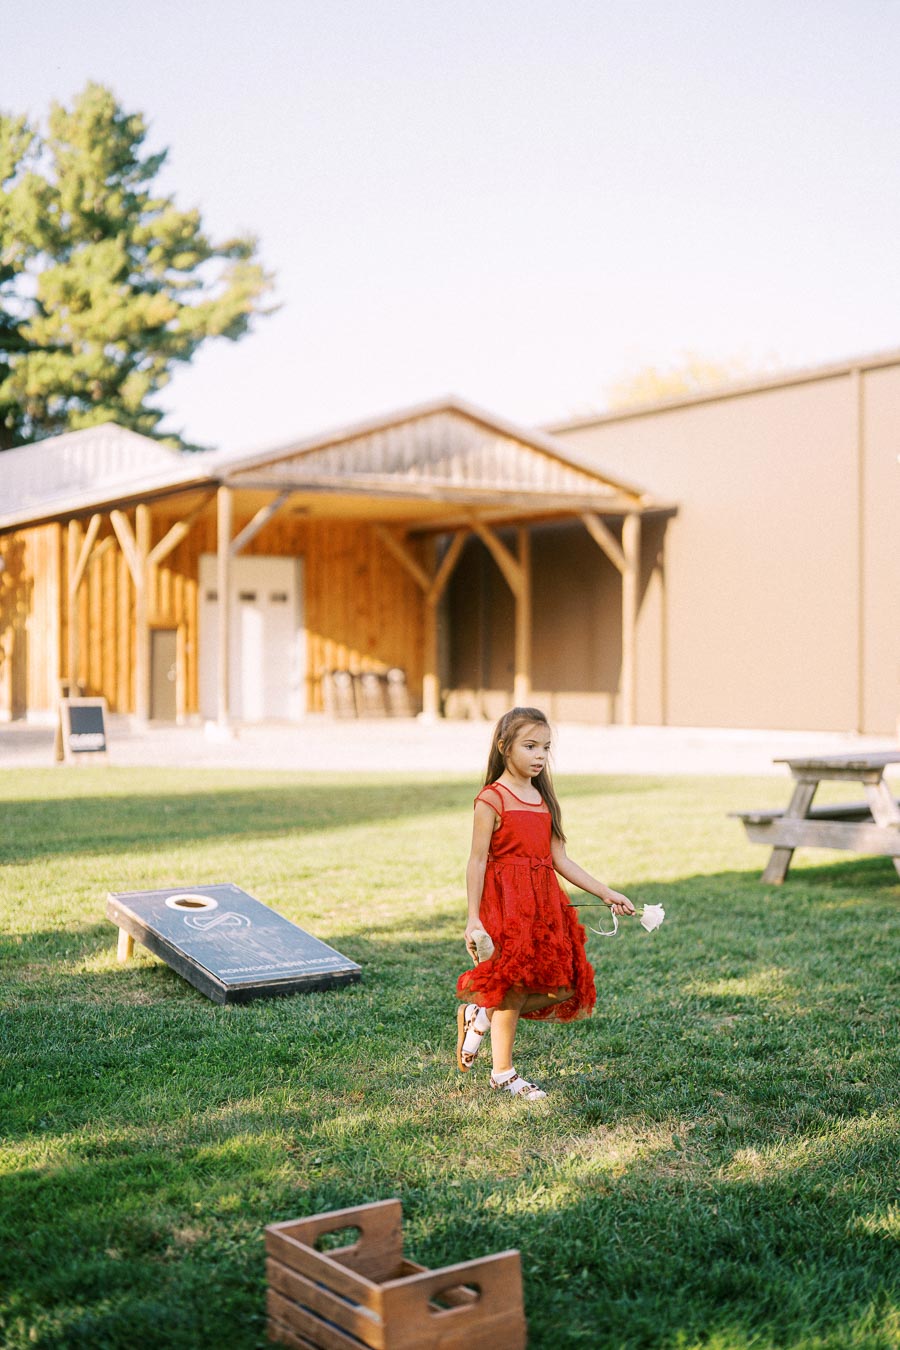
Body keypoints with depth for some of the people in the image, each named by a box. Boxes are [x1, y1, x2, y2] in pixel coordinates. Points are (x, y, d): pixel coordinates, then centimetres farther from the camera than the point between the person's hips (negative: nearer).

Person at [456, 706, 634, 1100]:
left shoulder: (543, 800, 12)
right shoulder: (492, 800, -9)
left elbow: (560, 860, 12)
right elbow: (477, 861, -10)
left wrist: (605, 893, 8)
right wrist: (473, 918, -14)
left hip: (543, 902, 7)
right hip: (505, 901, -7)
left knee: (552, 985, 5)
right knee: (515, 981, -2)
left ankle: (479, 1014, 27)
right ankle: (502, 1072, 16)